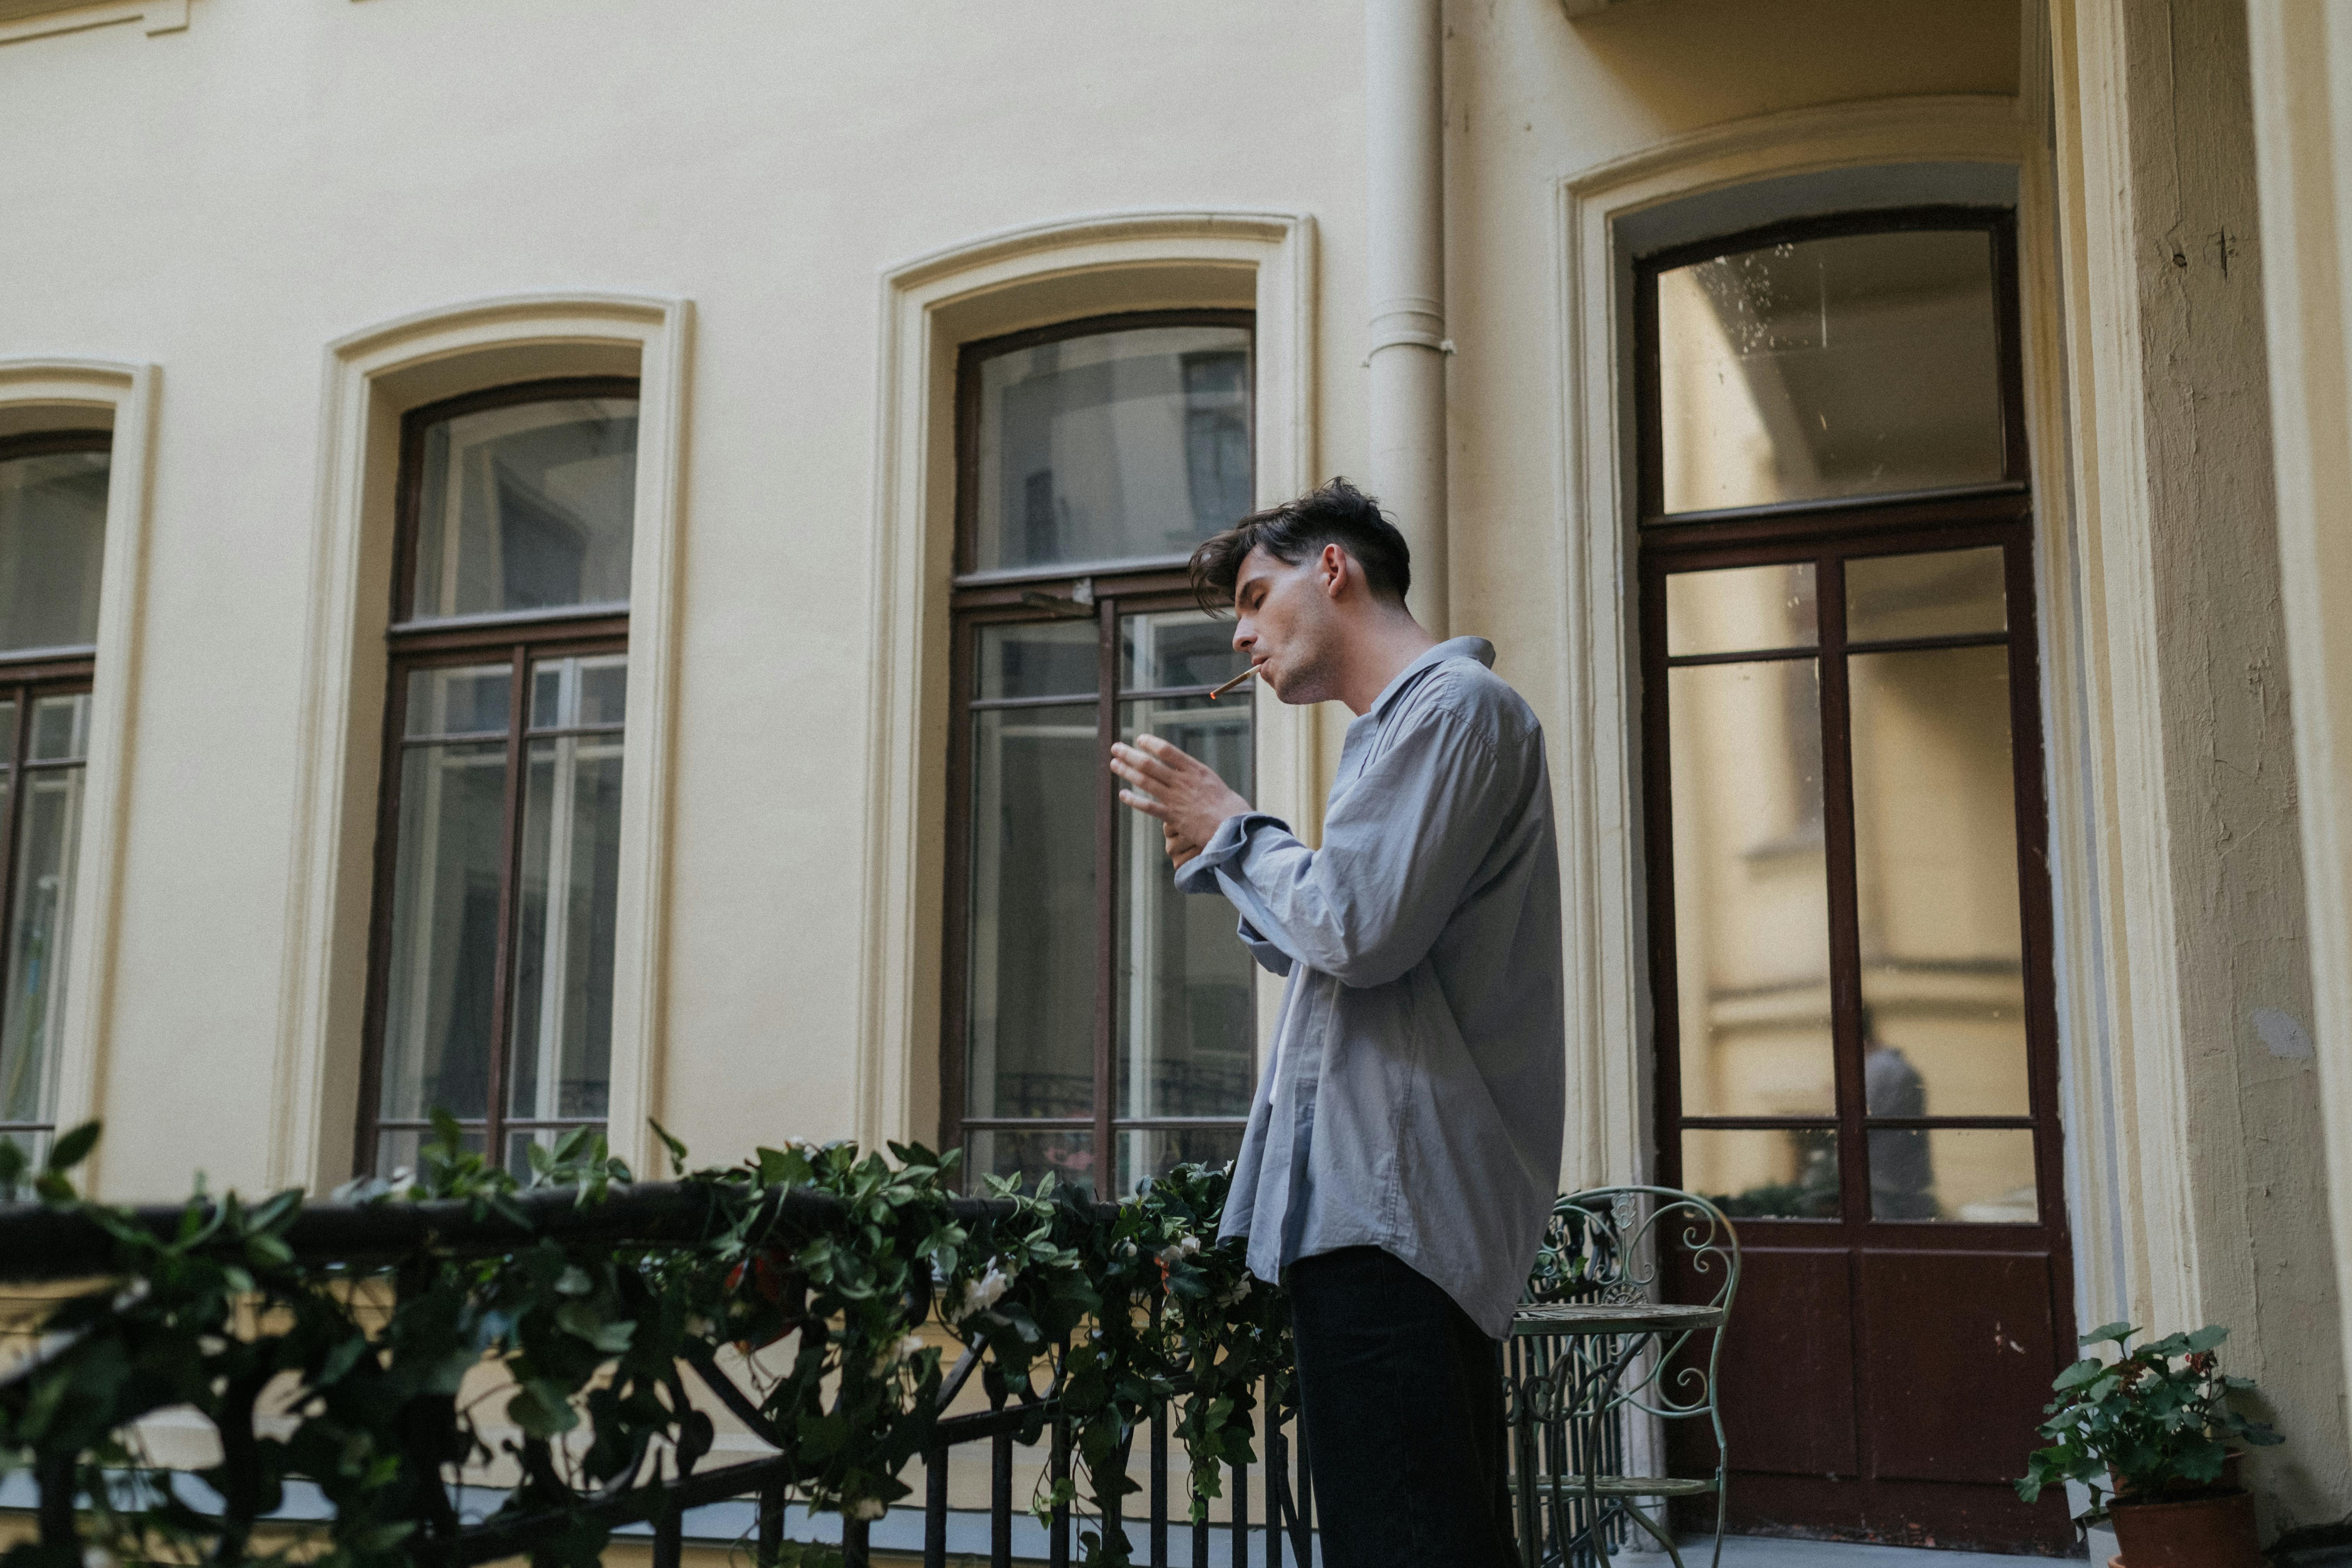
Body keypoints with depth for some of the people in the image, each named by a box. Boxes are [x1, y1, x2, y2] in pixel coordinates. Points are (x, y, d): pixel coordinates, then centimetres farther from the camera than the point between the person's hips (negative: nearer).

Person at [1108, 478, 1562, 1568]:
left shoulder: (1452, 705, -6)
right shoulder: (1405, 723, 26)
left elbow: (1358, 927, -19)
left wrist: (1230, 829, -3)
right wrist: (1222, 859, 15)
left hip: (1389, 1201, -11)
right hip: (1384, 1197, 11)